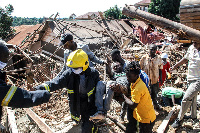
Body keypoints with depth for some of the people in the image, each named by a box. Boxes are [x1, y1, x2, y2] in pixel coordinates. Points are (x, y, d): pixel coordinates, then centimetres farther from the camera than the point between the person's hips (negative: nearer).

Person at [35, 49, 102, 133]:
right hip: (76, 103, 3)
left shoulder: (93, 73, -14)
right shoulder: (69, 73, -14)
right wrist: (45, 86, -45)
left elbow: (98, 89, -2)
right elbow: (58, 81, -27)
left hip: (90, 102, -2)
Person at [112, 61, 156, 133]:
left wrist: (122, 93, -22)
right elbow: (133, 98, 4)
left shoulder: (138, 88, -29)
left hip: (147, 119, -9)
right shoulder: (135, 82, -1)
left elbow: (133, 105, -26)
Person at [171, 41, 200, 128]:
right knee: (192, 98, 21)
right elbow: (185, 59, 15)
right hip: (190, 78, 7)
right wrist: (175, 66, 16)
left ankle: (179, 120, 1)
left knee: (186, 98, -12)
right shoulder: (191, 48, -1)